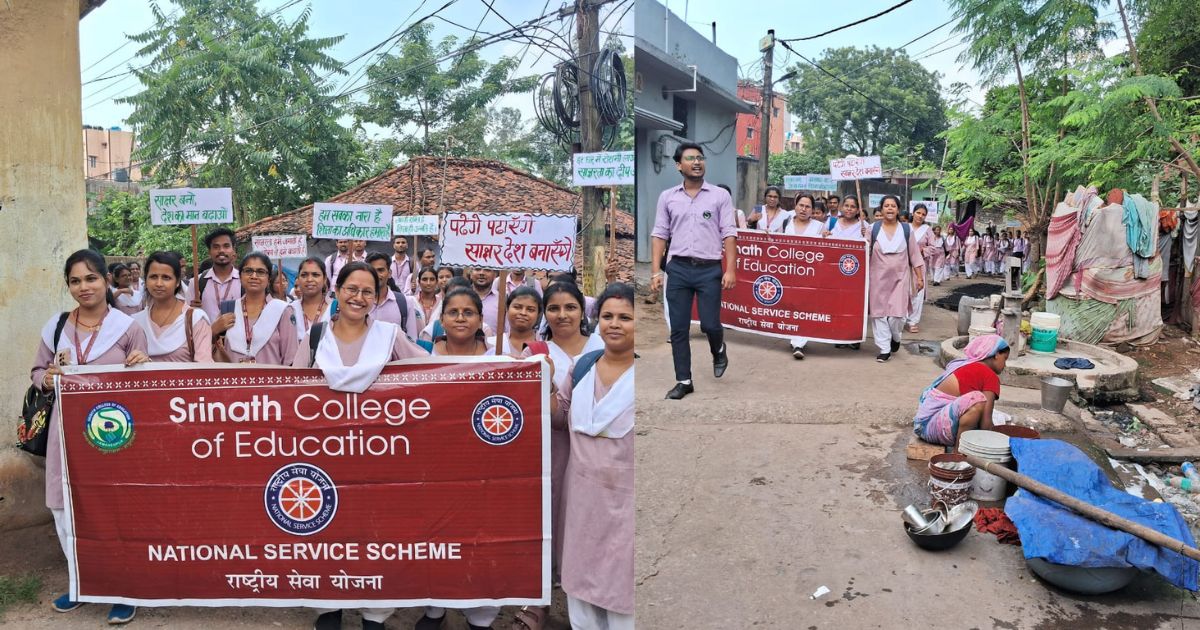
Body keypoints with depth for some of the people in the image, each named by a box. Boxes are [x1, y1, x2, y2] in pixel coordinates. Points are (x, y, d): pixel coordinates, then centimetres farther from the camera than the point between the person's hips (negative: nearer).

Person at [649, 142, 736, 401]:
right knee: (679, 329, 3)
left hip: (709, 269, -2)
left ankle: (718, 350, 33)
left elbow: (729, 235, -1)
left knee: (709, 324, -3)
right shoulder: (667, 197, 7)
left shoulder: (720, 196, 1)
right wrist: (655, 272, 0)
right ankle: (684, 381, 15)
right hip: (678, 269, 2)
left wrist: (731, 269, -10)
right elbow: (660, 235, 7)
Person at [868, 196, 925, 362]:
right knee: (879, 313, -1)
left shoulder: (907, 230, 4)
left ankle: (895, 337, 26)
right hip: (879, 277, 0)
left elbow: (914, 255, 6)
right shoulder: (873, 229, 2)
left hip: (900, 277, 0)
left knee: (897, 314, -6)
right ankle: (884, 349, 8)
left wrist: (919, 277, 4)